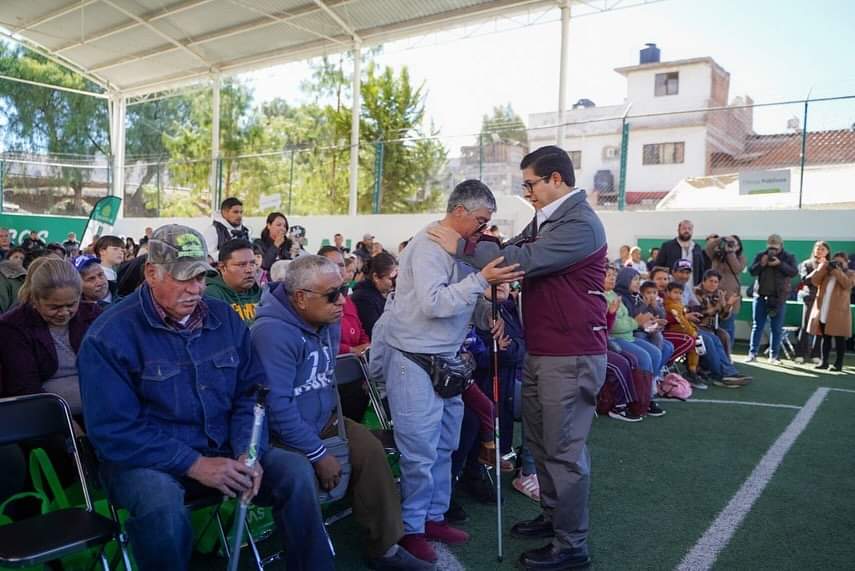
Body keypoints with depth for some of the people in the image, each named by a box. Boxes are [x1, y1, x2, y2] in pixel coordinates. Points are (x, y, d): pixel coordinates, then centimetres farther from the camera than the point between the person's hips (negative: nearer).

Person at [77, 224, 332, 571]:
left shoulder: (225, 319, 3)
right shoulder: (110, 335, -12)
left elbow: (251, 393, 5)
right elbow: (114, 430, -16)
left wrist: (249, 454, -13)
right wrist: (195, 464, -23)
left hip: (223, 451, 4)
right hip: (146, 460, -4)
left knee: (296, 470, -16)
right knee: (161, 501, -36)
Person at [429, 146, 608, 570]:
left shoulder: (579, 224, -18)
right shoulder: (546, 220, 16)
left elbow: (520, 261, -25)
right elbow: (511, 249, 14)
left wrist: (460, 245, -19)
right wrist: (474, 244, -3)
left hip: (571, 355, -10)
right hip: (540, 351, 10)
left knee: (564, 449, 0)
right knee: (540, 441, 19)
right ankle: (553, 516, 35)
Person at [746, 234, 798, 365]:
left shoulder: (789, 257, 2)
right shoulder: (761, 255, 5)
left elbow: (794, 272, -11)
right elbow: (751, 271, 2)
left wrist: (780, 264, -21)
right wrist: (761, 264, -15)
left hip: (778, 297, -1)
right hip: (760, 295, 1)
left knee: (776, 328, 4)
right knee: (757, 326, 4)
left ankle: (774, 356, 9)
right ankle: (752, 353, 8)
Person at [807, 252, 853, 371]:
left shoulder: (850, 274, 6)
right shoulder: (826, 273, 16)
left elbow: (847, 284, -14)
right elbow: (814, 281, 1)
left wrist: (836, 270, -13)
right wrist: (825, 266, -2)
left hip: (838, 312, -4)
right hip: (822, 312, 4)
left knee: (839, 339, -1)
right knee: (825, 338, 9)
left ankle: (838, 364, 5)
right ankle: (824, 362, 14)